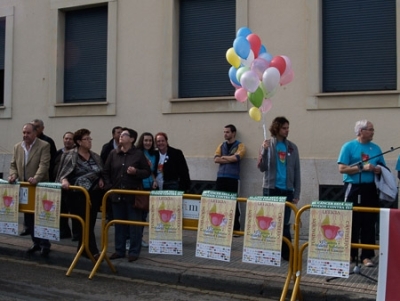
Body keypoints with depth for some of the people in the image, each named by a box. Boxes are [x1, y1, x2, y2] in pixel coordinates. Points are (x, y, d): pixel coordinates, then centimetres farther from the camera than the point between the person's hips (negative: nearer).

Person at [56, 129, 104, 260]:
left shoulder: (95, 157, 11)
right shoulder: (70, 156, -3)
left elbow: (101, 173, 22)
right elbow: (63, 173, -6)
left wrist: (101, 180, 2)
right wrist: (64, 180, -26)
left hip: (94, 194, 5)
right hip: (78, 194, -5)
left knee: (90, 223, 9)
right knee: (85, 223, -4)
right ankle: (92, 251, -2)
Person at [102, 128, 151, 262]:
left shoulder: (138, 154, -3)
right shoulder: (113, 153, 6)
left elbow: (147, 172, -2)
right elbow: (106, 171, 12)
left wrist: (136, 172, -18)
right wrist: (108, 186, 3)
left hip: (133, 195, -4)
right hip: (117, 194, 4)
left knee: (134, 224, 1)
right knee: (119, 224, 11)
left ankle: (134, 252, 10)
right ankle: (119, 250, 21)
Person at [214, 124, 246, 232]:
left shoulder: (240, 146, 3)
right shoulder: (221, 145, 17)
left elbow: (235, 158, -13)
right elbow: (216, 159, 3)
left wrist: (223, 157, 0)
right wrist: (230, 159, -5)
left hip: (233, 178, -4)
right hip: (221, 177, 5)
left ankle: (236, 228, 0)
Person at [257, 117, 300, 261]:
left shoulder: (292, 147, 5)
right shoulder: (268, 145, 0)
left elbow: (296, 172, 6)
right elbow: (262, 168, -5)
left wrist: (297, 193, 2)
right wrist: (264, 151, -19)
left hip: (287, 190, 1)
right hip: (271, 188, -1)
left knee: (285, 223, 3)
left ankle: (286, 252, 9)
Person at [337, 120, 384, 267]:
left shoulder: (376, 148, 12)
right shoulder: (349, 146, -2)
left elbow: (383, 168, 15)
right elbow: (342, 168, -9)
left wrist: (376, 169, -7)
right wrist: (362, 168, -15)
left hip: (370, 189, 4)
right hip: (354, 188, -4)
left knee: (369, 223, 2)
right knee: (352, 223, 3)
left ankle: (367, 256, 6)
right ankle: (350, 254, 13)